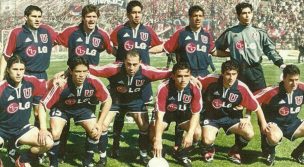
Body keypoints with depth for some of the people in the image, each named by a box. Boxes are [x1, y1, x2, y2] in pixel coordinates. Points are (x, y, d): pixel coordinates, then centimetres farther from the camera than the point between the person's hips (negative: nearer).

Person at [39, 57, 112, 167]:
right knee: (55, 134, -23)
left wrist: (100, 123, -18)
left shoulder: (94, 82, -30)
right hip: (61, 108, -2)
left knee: (95, 132, -13)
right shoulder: (61, 85, -37)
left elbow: (107, 100, -13)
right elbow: (42, 105, -27)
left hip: (83, 108, 3)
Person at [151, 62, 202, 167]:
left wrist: (190, 134, -35)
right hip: (166, 113, -2)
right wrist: (158, 140, -46)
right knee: (154, 134, -26)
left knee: (197, 132, -21)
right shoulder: (163, 88, -35)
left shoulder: (194, 89, -28)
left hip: (184, 113, 2)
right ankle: (158, 155, 9)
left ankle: (182, 154, 9)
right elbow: (160, 115, -36)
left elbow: (195, 113, -19)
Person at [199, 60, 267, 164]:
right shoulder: (211, 80, -23)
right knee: (208, 140, -28)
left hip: (231, 117, 2)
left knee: (249, 133, -21)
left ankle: (234, 151, 12)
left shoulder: (242, 88, -21)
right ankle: (209, 150, 14)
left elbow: (256, 108, -8)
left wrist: (264, 124, -7)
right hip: (211, 116, -1)